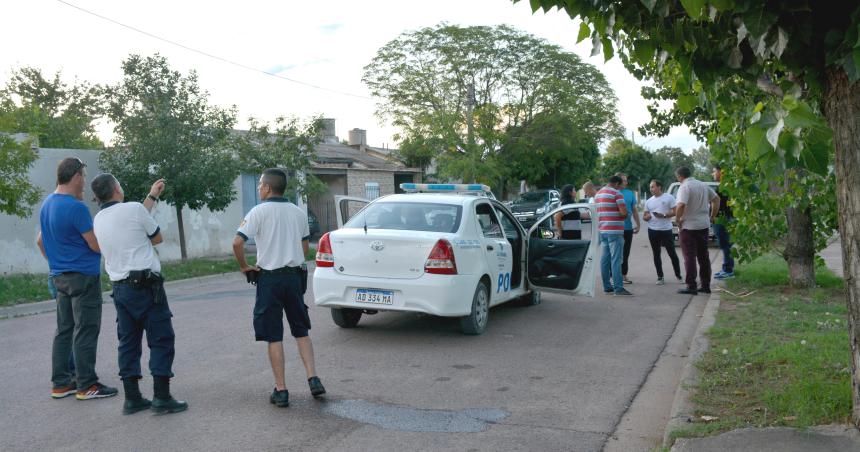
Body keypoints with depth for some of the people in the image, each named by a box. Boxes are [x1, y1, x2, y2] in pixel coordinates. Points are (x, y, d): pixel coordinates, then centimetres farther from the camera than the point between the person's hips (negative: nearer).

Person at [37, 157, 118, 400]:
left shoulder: (47, 204, 10)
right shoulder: (76, 207, -18)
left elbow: (40, 241, 21)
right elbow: (96, 245, -15)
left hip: (60, 277, 9)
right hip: (83, 277, -9)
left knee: (64, 330, 13)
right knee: (86, 332, -3)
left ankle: (61, 383, 18)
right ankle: (87, 385, 2)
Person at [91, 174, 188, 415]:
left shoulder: (98, 219, 10)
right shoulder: (133, 208, -10)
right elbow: (157, 237, 3)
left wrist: (152, 196, 33)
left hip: (120, 288, 7)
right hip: (146, 285, -7)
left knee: (128, 342, 11)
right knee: (161, 340, 0)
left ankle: (132, 398, 14)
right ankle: (161, 398, 0)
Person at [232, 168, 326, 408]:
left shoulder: (259, 211, -9)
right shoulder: (298, 212, 7)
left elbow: (237, 242, -18)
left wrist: (244, 266, -4)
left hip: (269, 278, -4)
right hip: (294, 275, 4)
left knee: (274, 336, 3)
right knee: (301, 331, 15)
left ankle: (281, 390, 6)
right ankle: (313, 379, 6)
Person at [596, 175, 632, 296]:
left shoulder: (598, 194, 16)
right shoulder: (616, 193, -9)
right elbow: (624, 212, -17)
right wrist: (625, 215, 3)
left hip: (602, 231, 8)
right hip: (615, 231, -8)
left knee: (604, 259, 8)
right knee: (616, 260, -10)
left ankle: (607, 286, 12)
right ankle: (618, 287, -12)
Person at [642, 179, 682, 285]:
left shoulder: (669, 198, -1)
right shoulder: (649, 201, 13)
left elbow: (675, 212, -5)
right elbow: (644, 216, 16)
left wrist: (664, 215, -18)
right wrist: (646, 217, -8)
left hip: (666, 230, -4)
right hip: (653, 230, 4)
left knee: (672, 253, -1)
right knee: (656, 254, 6)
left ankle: (678, 275, 13)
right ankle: (660, 277, 13)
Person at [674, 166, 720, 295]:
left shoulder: (684, 187, -15)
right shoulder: (703, 185, 9)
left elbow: (681, 205, -28)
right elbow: (716, 199, 16)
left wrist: (678, 221, -14)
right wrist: (712, 217, 17)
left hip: (688, 226, -7)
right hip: (704, 225, 7)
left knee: (689, 257, -2)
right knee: (704, 256, 13)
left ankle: (691, 287, -1)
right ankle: (706, 285, 18)